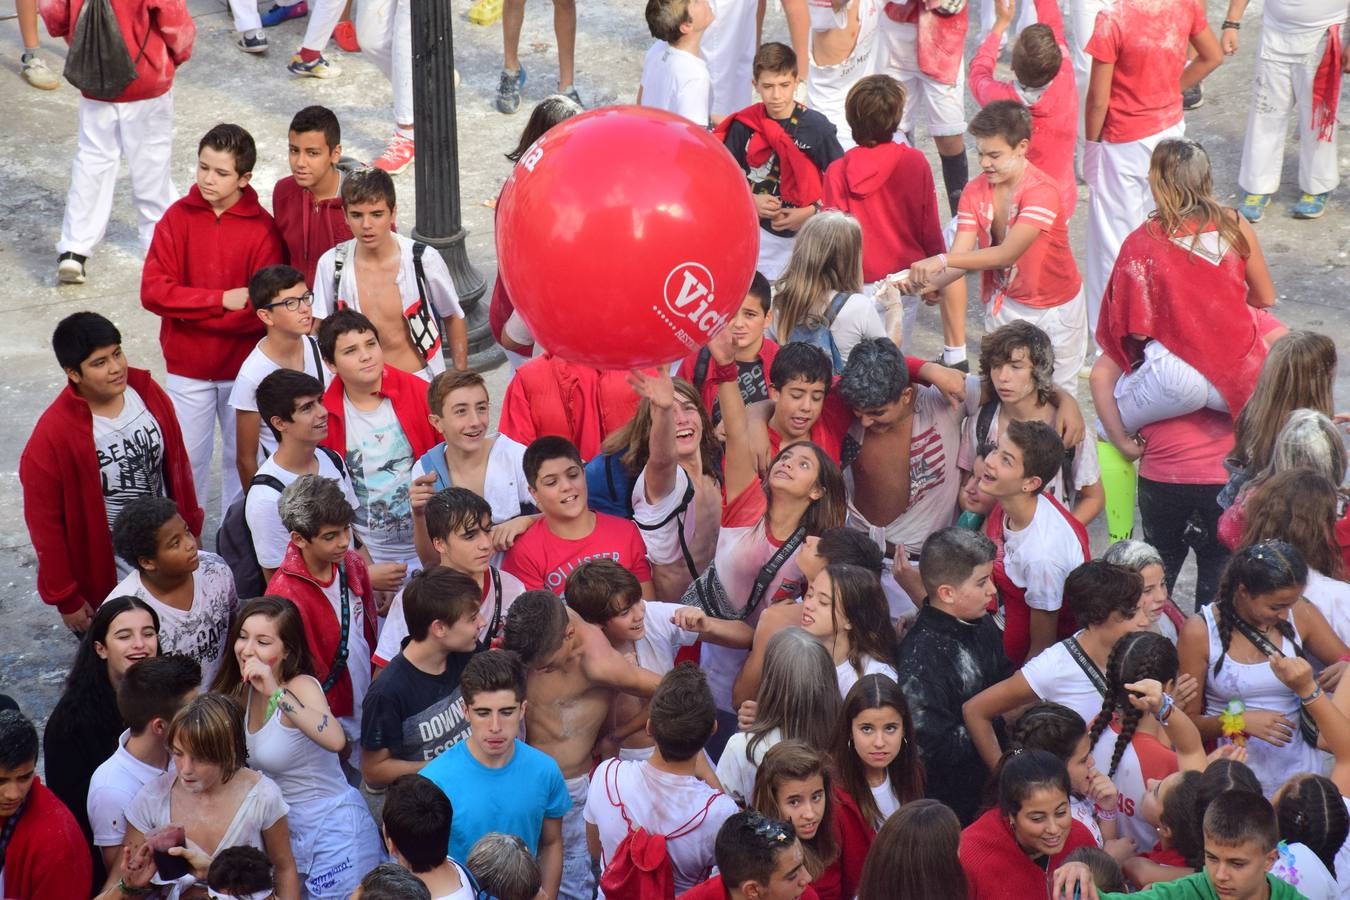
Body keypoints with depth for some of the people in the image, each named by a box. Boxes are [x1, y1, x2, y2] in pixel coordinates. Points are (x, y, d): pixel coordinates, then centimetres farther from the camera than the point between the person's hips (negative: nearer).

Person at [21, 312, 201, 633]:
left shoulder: (148, 393, -10)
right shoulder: (52, 436, -24)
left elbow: (177, 465, 5)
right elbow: (45, 523, -15)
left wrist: (190, 528, 12)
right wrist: (65, 599, -10)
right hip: (105, 580, -4)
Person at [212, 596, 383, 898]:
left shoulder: (302, 686, -19)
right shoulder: (246, 692, 2)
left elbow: (335, 740, -40)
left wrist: (277, 692, -43)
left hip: (333, 831, -7)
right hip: (286, 829, 8)